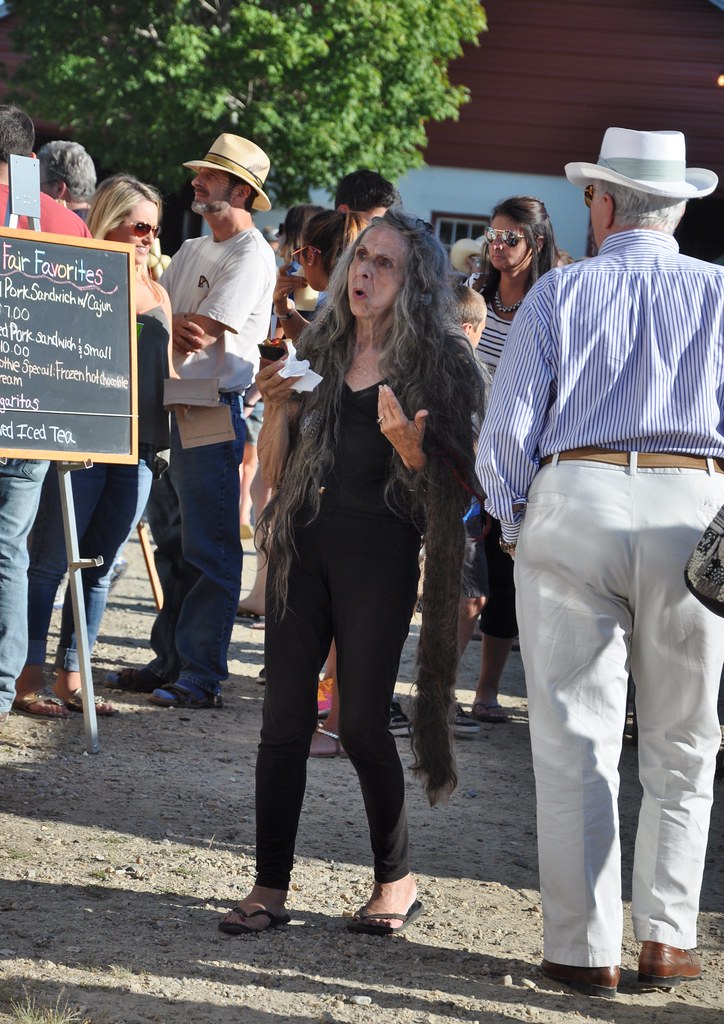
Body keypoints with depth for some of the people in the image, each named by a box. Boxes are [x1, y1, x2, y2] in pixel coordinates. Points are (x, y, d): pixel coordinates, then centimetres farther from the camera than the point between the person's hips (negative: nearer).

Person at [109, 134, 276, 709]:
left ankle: (202, 678, -5)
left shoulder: (251, 257, -9)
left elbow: (200, 333, -17)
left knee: (208, 550, -6)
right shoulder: (193, 251, 19)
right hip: (170, 407, 9)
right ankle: (170, 661, 20)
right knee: (172, 542, 13)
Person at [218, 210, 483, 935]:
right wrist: (276, 409, -3)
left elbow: (454, 487, -4)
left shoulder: (437, 364, -1)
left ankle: (395, 881, 15)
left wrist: (410, 448, -22)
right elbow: (274, 473, 14)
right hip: (304, 545, 4)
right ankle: (270, 888, 5)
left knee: (362, 725, -3)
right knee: (284, 719, 0)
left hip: (380, 555, -4)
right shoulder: (319, 353, 12)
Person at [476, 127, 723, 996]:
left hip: (572, 505, 0)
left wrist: (513, 524, 14)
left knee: (575, 745, 4)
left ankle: (584, 949, 5)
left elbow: (505, 435, 0)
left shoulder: (560, 293, 5)